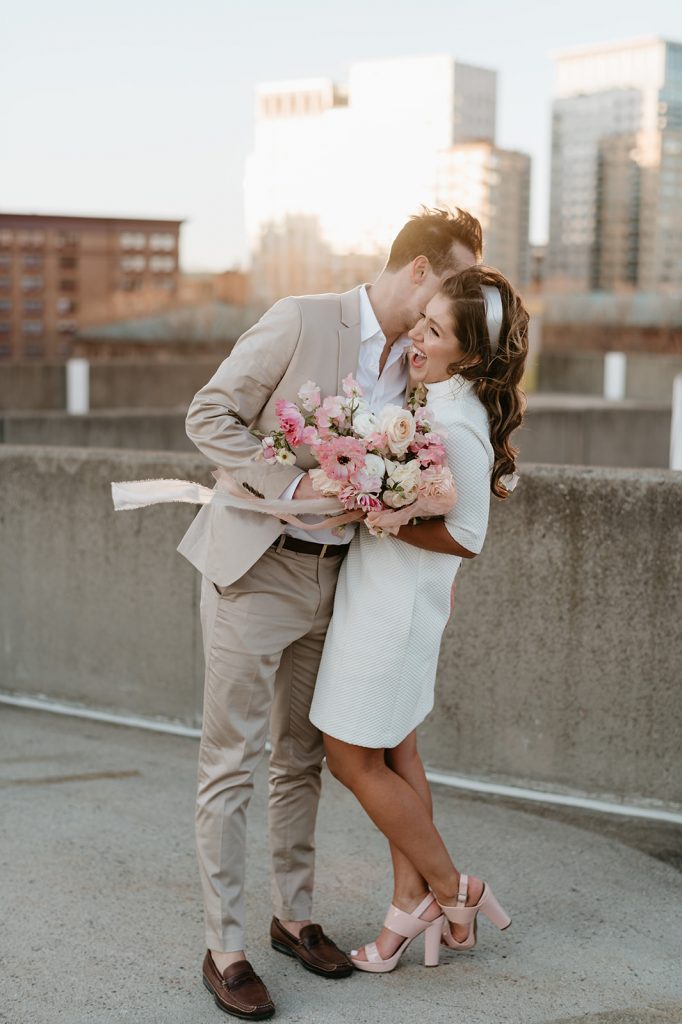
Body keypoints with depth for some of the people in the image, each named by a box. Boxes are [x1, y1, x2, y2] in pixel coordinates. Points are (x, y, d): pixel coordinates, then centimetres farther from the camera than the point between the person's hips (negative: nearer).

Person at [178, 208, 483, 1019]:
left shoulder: (416, 363, 6)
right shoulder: (301, 321, -13)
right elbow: (209, 415, -13)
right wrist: (292, 486, -23)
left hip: (331, 577, 6)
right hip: (254, 568, -6)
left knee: (301, 758, 16)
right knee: (230, 763, 0)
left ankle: (294, 916, 31)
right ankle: (224, 948, 10)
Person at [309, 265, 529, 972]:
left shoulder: (459, 426, -23)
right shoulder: (430, 396, 5)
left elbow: (466, 537, -19)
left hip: (396, 600, -9)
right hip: (380, 590, 9)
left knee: (352, 758, 4)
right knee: (394, 754, 15)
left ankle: (452, 890, 17)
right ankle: (411, 903, 25)